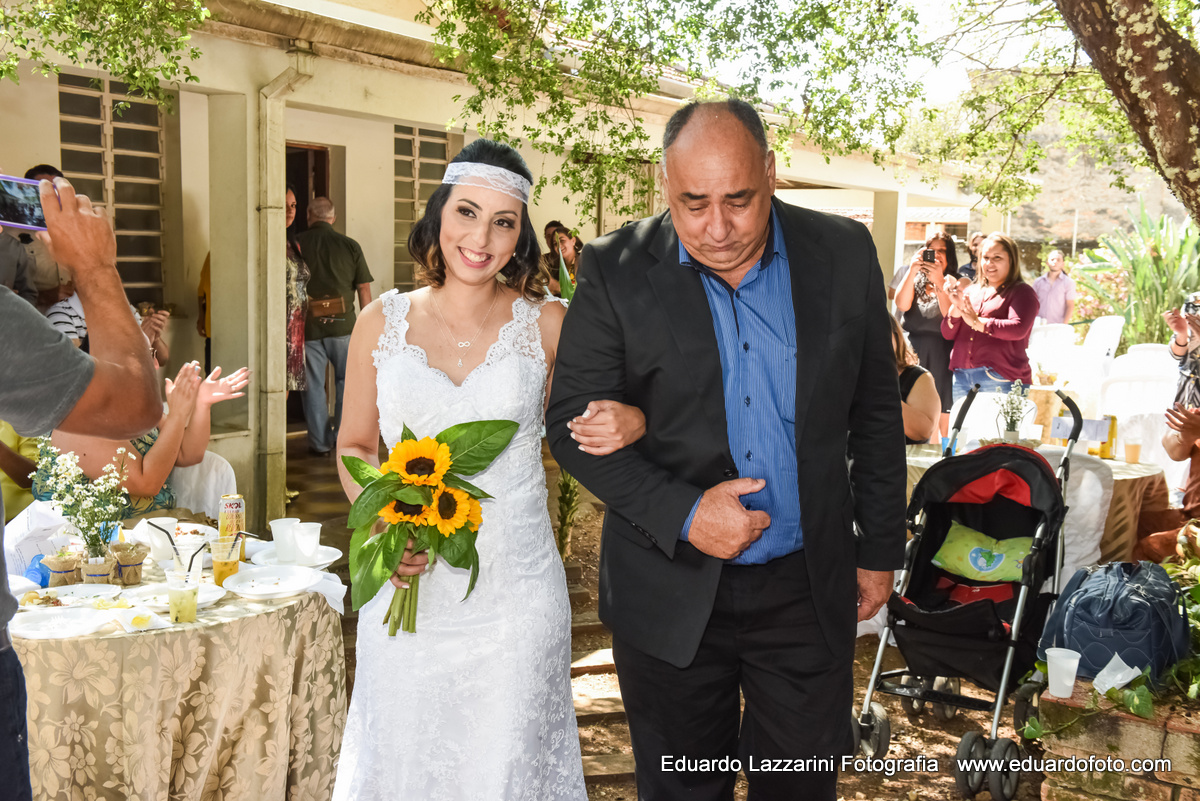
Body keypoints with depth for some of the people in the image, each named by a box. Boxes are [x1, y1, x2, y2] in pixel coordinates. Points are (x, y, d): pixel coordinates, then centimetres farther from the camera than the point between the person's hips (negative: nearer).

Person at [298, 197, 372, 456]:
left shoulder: (296, 245, 1)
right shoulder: (350, 246, 2)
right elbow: (364, 289, 1)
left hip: (308, 326, 0)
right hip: (342, 324, 0)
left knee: (313, 385, 7)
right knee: (347, 379, 14)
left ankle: (319, 443, 11)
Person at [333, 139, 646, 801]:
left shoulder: (547, 323, -2)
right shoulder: (382, 322, 1)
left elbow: (591, 423, 7)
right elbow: (354, 446, 10)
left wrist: (629, 422, -17)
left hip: (514, 592, -1)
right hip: (407, 590, 1)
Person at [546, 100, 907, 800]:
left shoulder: (844, 255, -3)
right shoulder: (617, 271, -9)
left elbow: (876, 416, 6)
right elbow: (573, 420, -8)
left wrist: (881, 550, 10)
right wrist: (682, 513, -20)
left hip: (809, 591, 1)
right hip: (671, 596, -1)